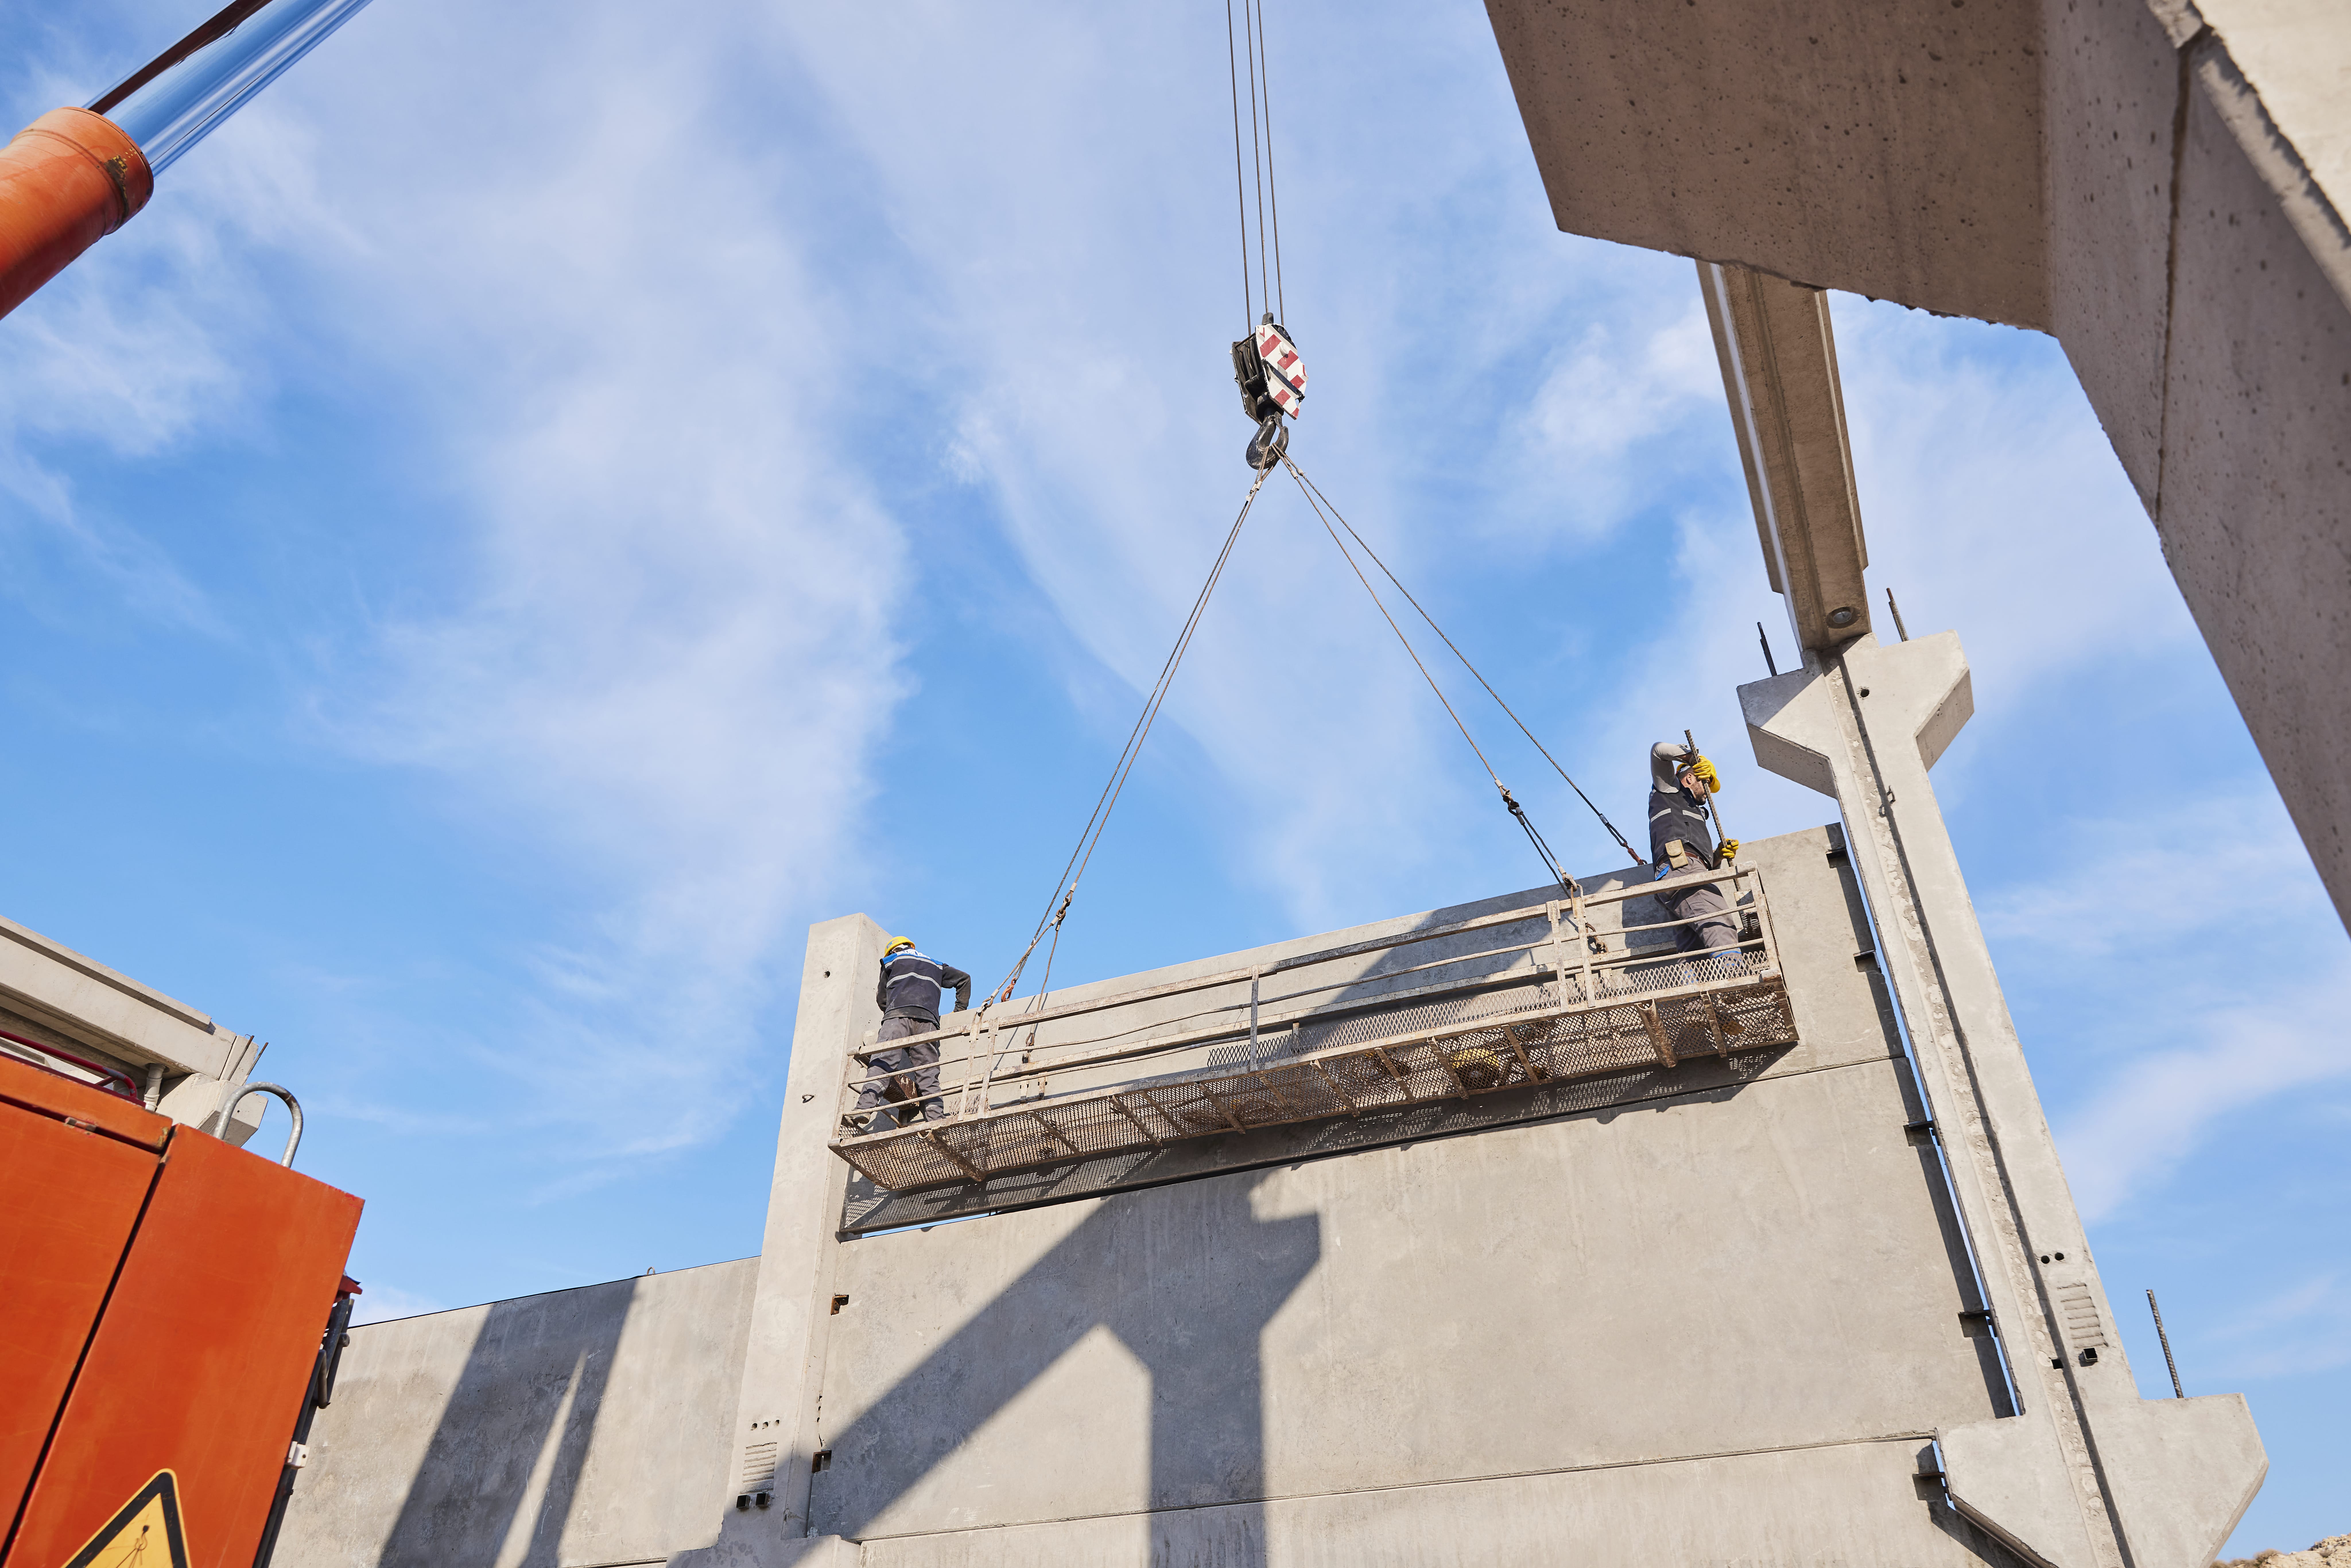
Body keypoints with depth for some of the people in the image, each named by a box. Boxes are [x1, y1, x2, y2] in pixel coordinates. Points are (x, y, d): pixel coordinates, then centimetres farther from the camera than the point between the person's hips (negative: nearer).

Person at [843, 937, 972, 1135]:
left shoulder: (892, 961, 27)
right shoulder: (936, 965, 36)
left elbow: (881, 999, 29)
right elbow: (964, 979, 31)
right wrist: (960, 1011, 31)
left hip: (898, 1016, -3)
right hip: (928, 1021, 3)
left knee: (881, 1063, -16)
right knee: (928, 1074, -3)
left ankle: (865, 1108, -36)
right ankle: (936, 1120, -20)